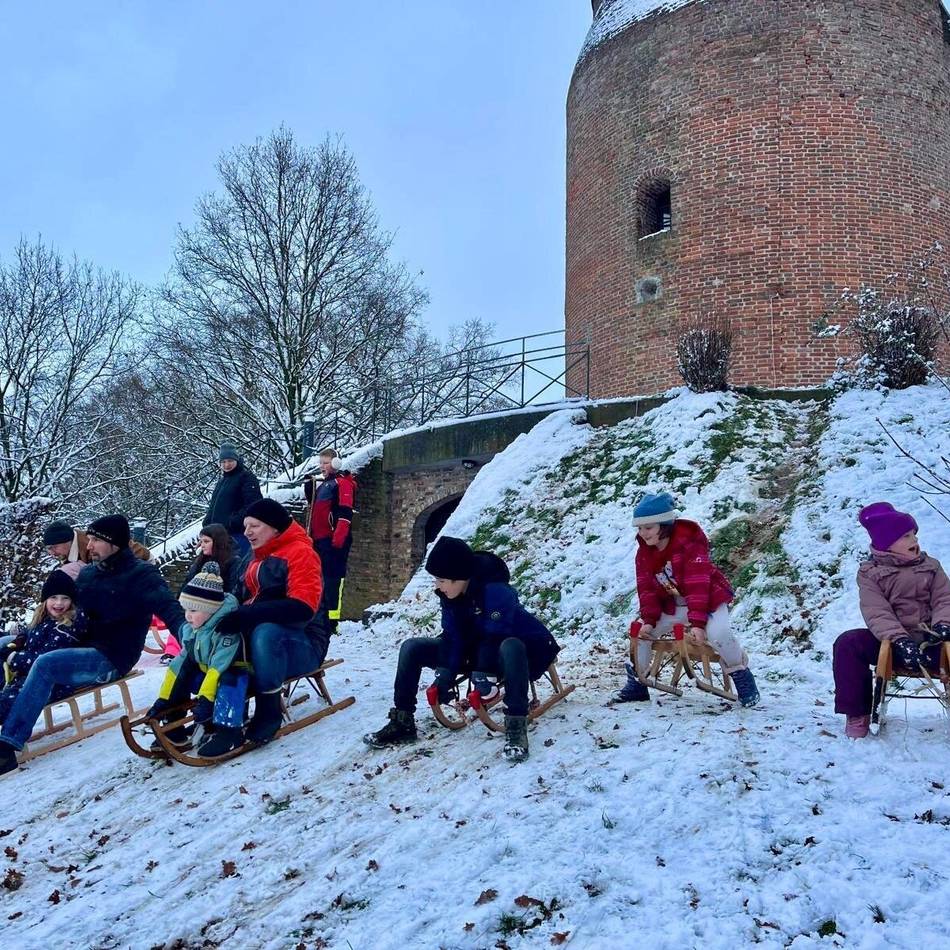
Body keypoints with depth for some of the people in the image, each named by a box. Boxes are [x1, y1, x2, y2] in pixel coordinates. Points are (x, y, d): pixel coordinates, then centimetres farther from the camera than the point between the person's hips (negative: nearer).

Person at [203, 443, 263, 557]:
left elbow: (252, 506, -16)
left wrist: (233, 522, -22)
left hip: (238, 533, -9)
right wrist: (208, 521, 10)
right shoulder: (222, 480, 22)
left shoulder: (247, 477, -5)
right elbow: (213, 506, 28)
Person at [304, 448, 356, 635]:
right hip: (320, 538, 10)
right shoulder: (323, 484, 23)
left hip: (334, 539, -9)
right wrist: (309, 483, 11)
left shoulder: (342, 483, -7)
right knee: (324, 577, 13)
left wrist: (339, 536, -25)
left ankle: (331, 621, -13)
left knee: (333, 579, -11)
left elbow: (345, 512, -16)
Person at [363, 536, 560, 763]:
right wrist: (445, 675, -19)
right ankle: (402, 722, 2)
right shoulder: (449, 593, -10)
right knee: (412, 648, -3)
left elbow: (495, 636, -35)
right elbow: (453, 636, -9)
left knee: (509, 648, -45)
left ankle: (516, 725, -35)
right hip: (473, 648, 7)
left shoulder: (496, 590, -31)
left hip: (516, 649, -7)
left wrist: (481, 675, -40)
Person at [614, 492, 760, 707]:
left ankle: (741, 676, -5)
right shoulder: (645, 551, -6)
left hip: (708, 599, -6)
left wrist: (697, 622, -36)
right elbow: (646, 588, -5)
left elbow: (698, 584, -31)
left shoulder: (690, 542, -27)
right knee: (639, 630, -6)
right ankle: (637, 683, 12)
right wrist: (648, 620, -17)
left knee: (717, 634, -33)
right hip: (672, 605, 6)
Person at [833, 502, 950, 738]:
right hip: (891, 641, -1)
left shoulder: (930, 566, 12)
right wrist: (901, 642, -28)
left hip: (930, 641, 2)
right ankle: (857, 714, -15)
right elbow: (877, 613, -12)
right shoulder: (870, 573, 1)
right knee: (848, 643, -28)